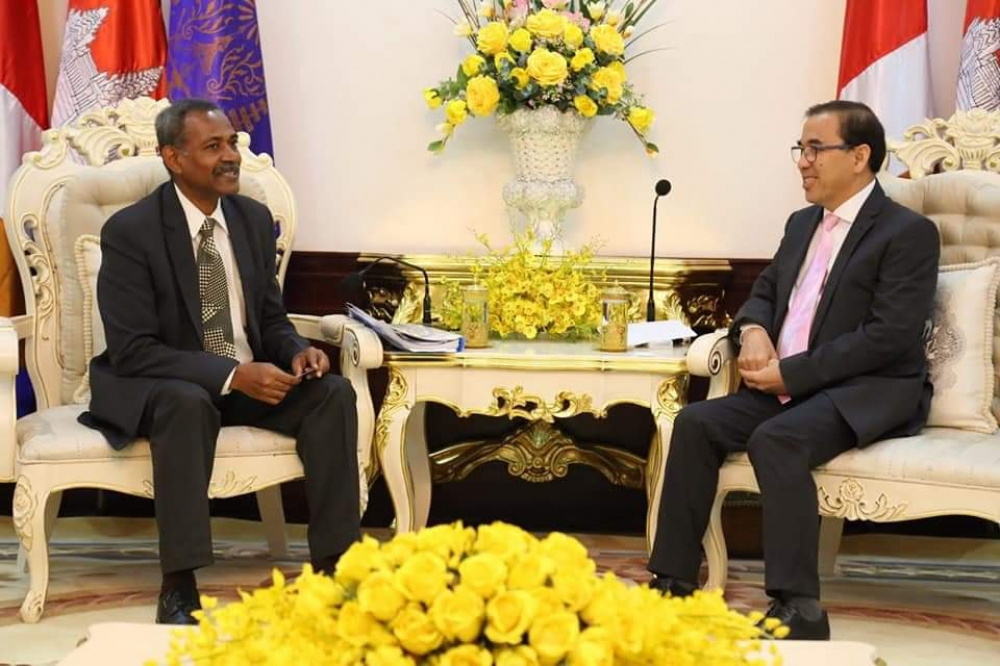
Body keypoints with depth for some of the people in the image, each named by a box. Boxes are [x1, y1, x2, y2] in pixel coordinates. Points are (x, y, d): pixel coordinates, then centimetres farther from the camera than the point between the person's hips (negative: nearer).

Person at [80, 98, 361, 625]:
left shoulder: (254, 218, 2)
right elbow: (132, 350, -20)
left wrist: (297, 350, -14)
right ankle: (179, 587, -32)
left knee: (333, 392, -20)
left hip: (250, 379, 5)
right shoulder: (129, 231, -15)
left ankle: (332, 564, -17)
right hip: (158, 388, -5)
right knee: (188, 403, -39)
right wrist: (232, 374, -29)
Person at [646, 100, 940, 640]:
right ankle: (673, 583, -12)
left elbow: (890, 337, -17)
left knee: (775, 439, -34)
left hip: (870, 392, -7)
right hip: (789, 388, 8)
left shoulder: (909, 232, -7)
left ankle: (797, 609, -32)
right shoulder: (802, 223, 18)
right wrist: (753, 330, -5)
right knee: (696, 422, -15)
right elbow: (763, 292, 21)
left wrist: (791, 373, -19)